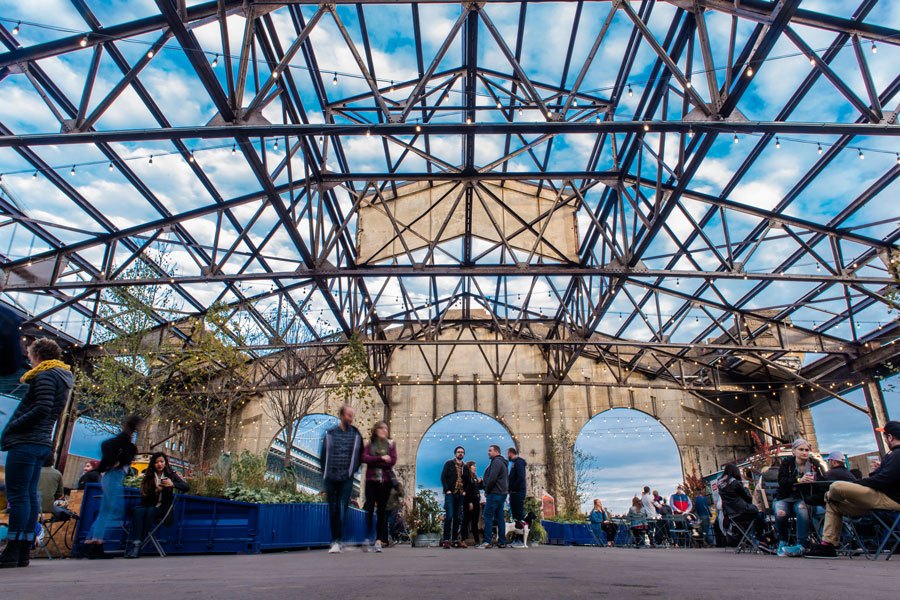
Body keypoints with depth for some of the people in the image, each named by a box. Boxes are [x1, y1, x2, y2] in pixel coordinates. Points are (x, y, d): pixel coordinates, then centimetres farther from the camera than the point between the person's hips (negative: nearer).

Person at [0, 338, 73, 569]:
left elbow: (41, 409, -21)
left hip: (26, 442, -9)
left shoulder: (45, 375, -10)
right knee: (29, 495, 10)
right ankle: (24, 552, 13)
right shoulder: (63, 378, 20)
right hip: (42, 443, 10)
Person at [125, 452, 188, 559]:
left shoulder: (171, 474, 5)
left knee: (151, 511, -32)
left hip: (163, 507, -2)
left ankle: (139, 544, -30)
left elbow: (187, 487, -5)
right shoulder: (148, 476, 8)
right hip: (149, 505, 2)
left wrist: (172, 484, -22)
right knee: (139, 511, -31)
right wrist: (156, 491, -19)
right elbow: (144, 496, 0)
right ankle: (135, 542, -38)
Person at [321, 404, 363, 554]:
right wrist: (324, 475, 8)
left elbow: (360, 455, 11)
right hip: (331, 479, 2)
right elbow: (324, 455, 12)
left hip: (347, 479, -2)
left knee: (342, 509, -11)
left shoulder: (356, 434, 6)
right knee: (333, 510, 7)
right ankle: (335, 540, 17)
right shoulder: (330, 434, 7)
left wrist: (353, 470, 1)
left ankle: (337, 541, -9)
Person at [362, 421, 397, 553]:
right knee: (369, 508, -5)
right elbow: (365, 458, -7)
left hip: (385, 481, 0)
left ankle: (379, 539, 6)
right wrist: (381, 458, -14)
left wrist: (374, 462, -8)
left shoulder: (391, 444, 10)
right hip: (371, 480, 0)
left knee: (382, 510, 1)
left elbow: (392, 461, -4)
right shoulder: (369, 444, 10)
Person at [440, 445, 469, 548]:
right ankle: (446, 540, -9)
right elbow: (443, 477, -2)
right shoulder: (449, 464, 4)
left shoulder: (465, 467, 17)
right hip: (450, 494, -5)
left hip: (460, 495, 5)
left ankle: (455, 540, 10)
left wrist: (465, 491, 2)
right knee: (449, 516, -12)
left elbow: (467, 481, 19)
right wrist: (447, 490, -12)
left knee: (458, 518, 5)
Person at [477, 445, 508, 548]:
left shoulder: (496, 462, -11)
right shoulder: (502, 462, 21)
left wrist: (486, 491, -9)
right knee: (499, 517, 10)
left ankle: (487, 541, -11)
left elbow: (492, 478, -19)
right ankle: (502, 542, 10)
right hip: (502, 493, 10)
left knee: (488, 516, -9)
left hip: (494, 493, -10)